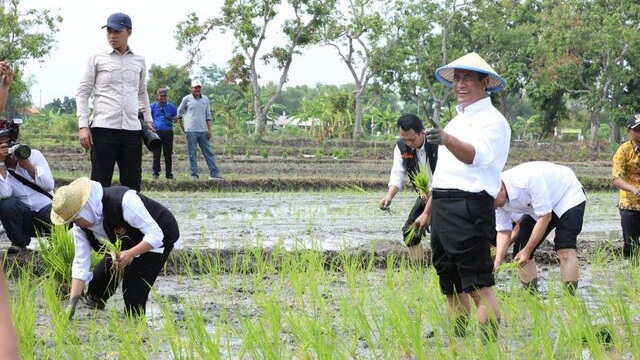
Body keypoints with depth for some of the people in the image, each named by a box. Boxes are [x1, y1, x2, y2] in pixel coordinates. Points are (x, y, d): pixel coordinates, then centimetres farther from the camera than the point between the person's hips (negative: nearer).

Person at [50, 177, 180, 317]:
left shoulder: (124, 202, -40)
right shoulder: (81, 227, -17)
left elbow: (155, 234, -35)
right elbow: (81, 263, -15)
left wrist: (130, 254, -49)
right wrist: (72, 303, -24)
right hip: (126, 245, 7)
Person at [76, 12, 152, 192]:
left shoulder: (139, 61, 13)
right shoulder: (97, 58, 4)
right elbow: (83, 92, 3)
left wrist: (148, 119, 17)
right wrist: (83, 125, -6)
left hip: (132, 130, 3)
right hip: (103, 129, -3)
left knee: (132, 184, 3)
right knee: (100, 184, -4)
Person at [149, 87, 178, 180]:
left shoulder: (171, 107, 12)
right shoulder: (152, 106, 9)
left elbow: (176, 118, 18)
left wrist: (172, 119, -6)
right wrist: (151, 126, -6)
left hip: (168, 132, 1)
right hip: (157, 132, -1)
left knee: (168, 154, 2)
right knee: (156, 153, -2)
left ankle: (168, 173, 8)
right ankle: (155, 172, 5)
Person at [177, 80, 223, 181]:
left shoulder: (205, 99, 11)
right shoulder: (187, 99, 2)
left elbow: (208, 115, 13)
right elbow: (180, 111, 13)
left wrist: (209, 129, 6)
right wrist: (181, 123, 12)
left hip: (203, 130, 3)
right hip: (191, 131, -3)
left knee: (208, 152, 2)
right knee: (192, 153, -1)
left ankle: (214, 173, 2)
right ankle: (194, 175, 2)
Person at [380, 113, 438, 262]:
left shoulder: (437, 145, -29)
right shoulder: (401, 147, -10)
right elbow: (397, 174, -10)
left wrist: (427, 213, -34)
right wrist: (389, 196, -31)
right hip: (425, 195, 7)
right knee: (409, 231, 3)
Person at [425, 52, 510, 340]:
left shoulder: (491, 120, -6)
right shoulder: (456, 121, 23)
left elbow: (476, 155, -26)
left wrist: (446, 139, -44)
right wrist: (429, 212, 24)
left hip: (469, 207, -9)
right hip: (442, 209, 9)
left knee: (479, 287, -13)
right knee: (452, 288, 11)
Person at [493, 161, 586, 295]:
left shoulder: (529, 179, -39)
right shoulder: (498, 198, -16)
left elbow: (545, 216, -32)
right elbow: (503, 231, -8)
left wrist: (527, 250, -29)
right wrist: (496, 263, -22)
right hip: (536, 207, 7)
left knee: (565, 250, -25)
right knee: (520, 250, -3)